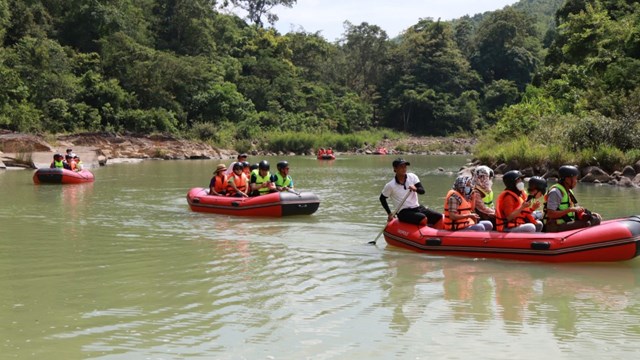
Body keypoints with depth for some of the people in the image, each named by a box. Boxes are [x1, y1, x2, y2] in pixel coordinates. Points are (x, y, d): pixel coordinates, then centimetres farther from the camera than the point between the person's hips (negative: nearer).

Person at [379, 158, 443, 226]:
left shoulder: (412, 177, 5)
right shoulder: (390, 185, -5)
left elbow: (422, 191, -4)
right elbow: (382, 198, 8)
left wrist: (415, 189, -26)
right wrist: (389, 213, 2)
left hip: (417, 208, 5)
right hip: (403, 212, -5)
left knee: (439, 217, -13)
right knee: (423, 219, -32)